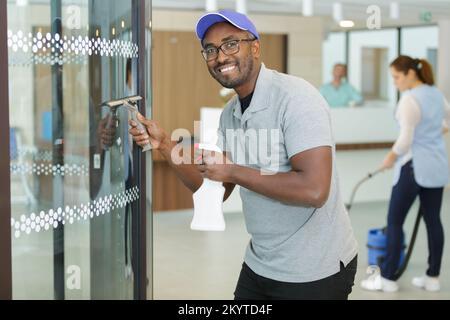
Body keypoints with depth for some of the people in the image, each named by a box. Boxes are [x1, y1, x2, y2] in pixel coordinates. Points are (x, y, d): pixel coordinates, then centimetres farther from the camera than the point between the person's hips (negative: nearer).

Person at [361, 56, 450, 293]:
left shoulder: (409, 99, -18)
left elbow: (406, 140, -21)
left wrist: (391, 158, -5)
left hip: (415, 166, -9)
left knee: (395, 221, 0)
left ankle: (388, 278, 4)